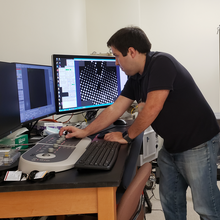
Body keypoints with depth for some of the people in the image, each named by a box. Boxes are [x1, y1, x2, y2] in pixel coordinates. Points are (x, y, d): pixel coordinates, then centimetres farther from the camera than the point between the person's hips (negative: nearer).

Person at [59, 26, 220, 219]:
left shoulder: (161, 63, -19)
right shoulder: (136, 77, 8)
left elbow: (152, 109, -24)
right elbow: (115, 110, 10)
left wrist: (126, 136, -10)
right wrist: (84, 132, 9)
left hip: (198, 144, -8)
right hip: (172, 146, 9)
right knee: (170, 202, 15)